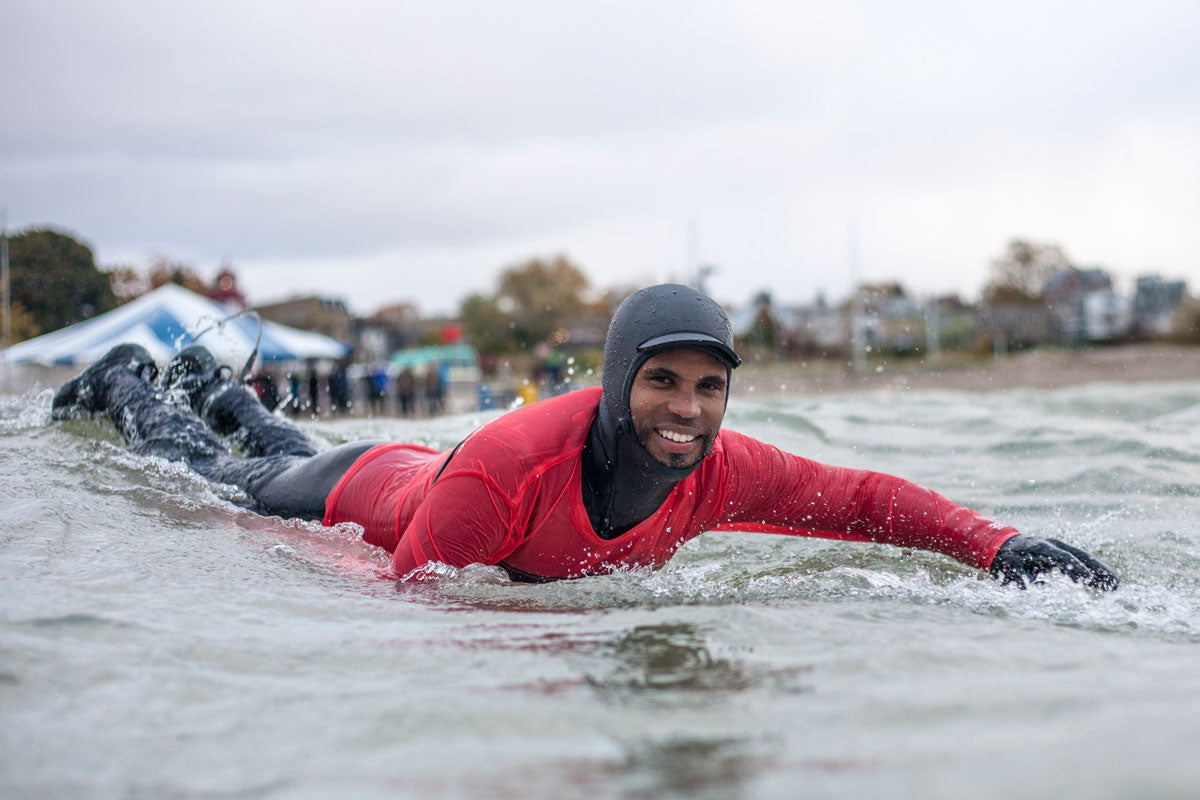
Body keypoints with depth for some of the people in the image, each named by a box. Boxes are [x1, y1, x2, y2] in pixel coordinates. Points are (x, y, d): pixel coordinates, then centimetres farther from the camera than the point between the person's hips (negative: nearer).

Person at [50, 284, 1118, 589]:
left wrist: (1000, 547, -41)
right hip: (371, 495, -5)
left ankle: (221, 389, 66)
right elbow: (408, 596, -39)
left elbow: (869, 498, -29)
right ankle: (131, 384, 54)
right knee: (213, 480, 27)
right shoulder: (505, 466, -50)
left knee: (286, 457, 38)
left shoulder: (725, 472, -34)